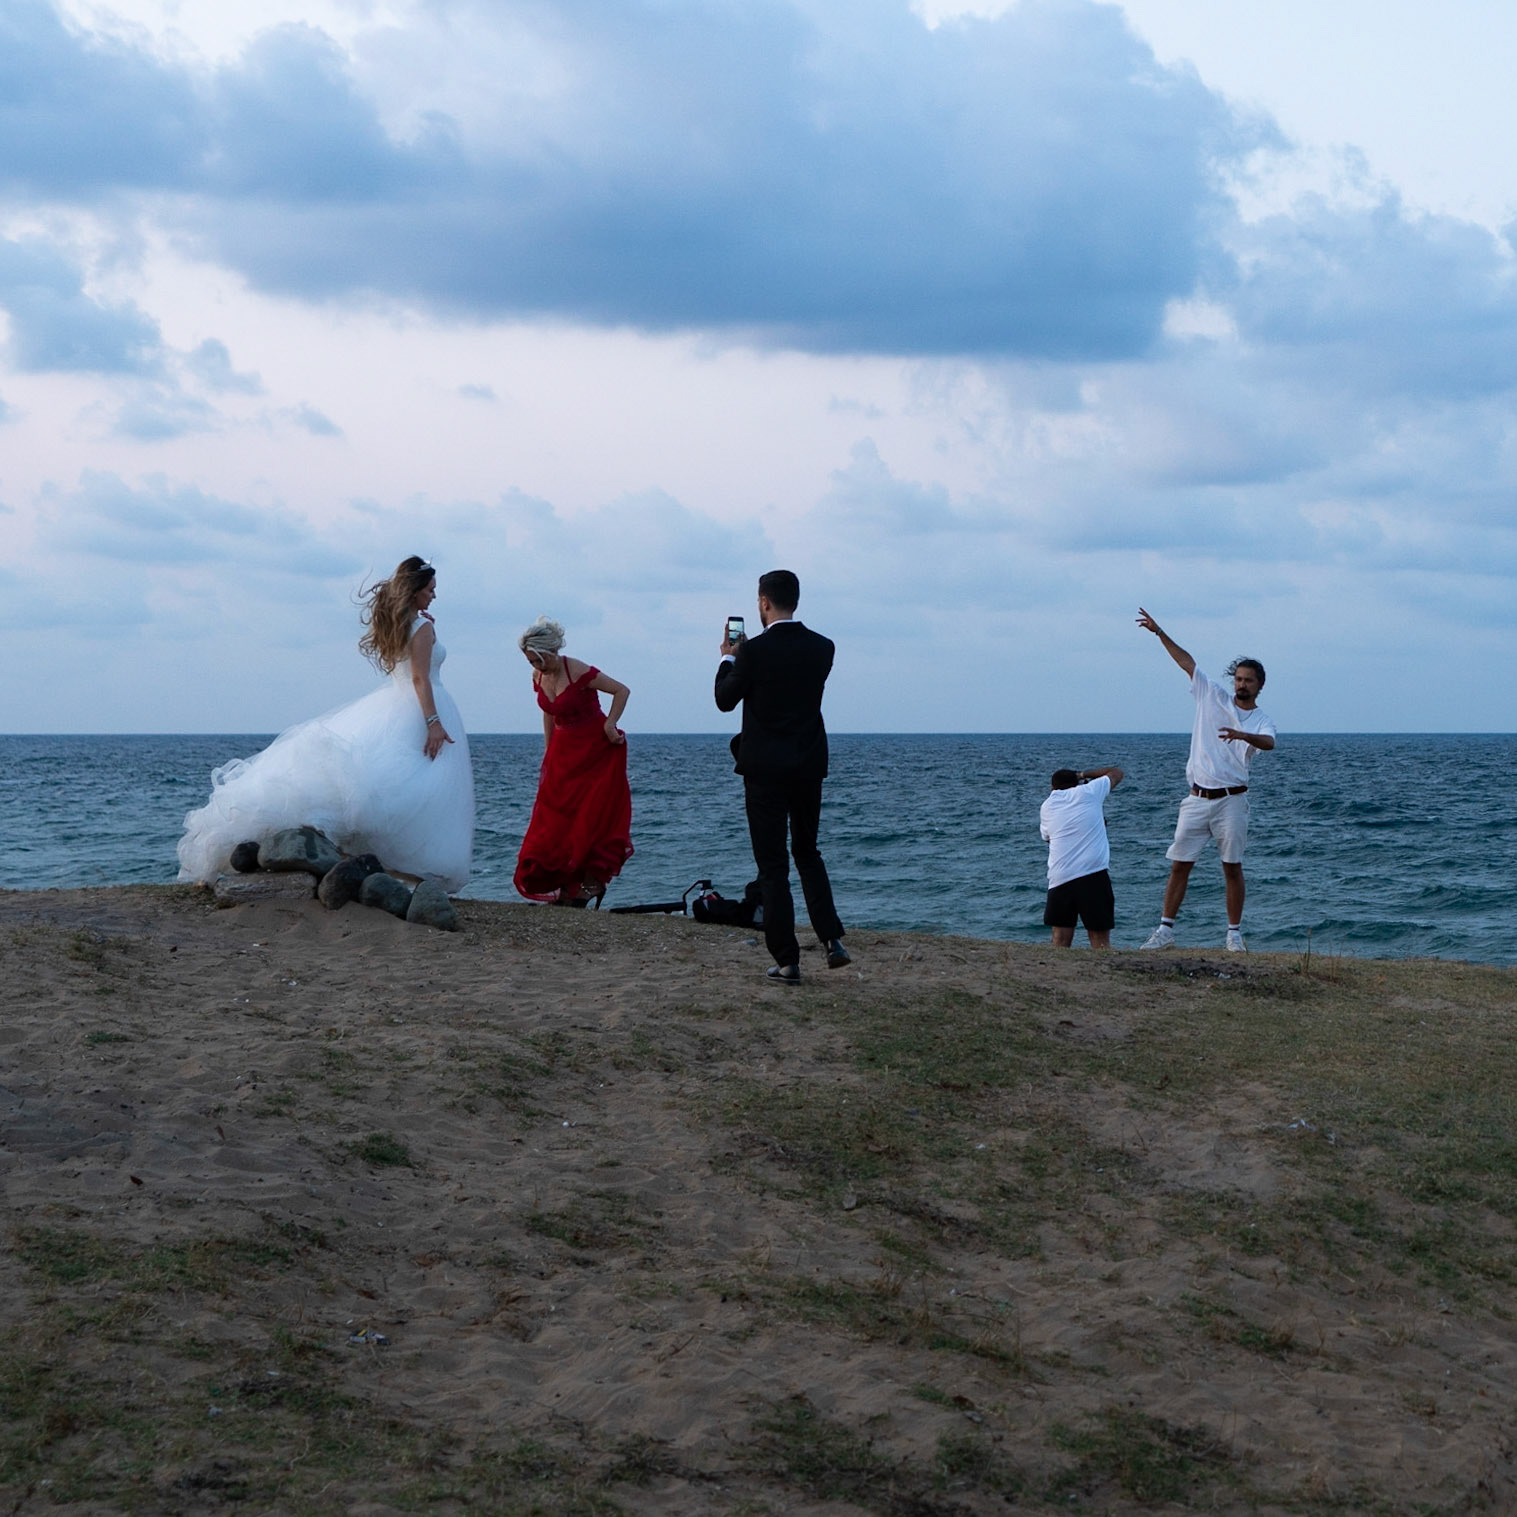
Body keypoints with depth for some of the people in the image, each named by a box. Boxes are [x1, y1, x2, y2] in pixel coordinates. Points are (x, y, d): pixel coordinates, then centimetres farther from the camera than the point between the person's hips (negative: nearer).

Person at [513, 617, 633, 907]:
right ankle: (565, 887, 4)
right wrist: (548, 753, 14)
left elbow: (622, 690, -15)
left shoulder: (578, 672, -20)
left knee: (590, 818, -7)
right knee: (554, 818, 1)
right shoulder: (539, 676, 0)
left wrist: (610, 725, -20)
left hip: (596, 750, -7)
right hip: (563, 752, 7)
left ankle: (587, 887, -1)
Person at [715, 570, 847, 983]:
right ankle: (832, 939, 7)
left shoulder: (753, 650, -14)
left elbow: (725, 699, -2)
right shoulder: (822, 648, 0)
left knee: (772, 864, 2)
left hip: (765, 768, -5)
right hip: (810, 767, 5)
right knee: (807, 852, 21)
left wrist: (728, 658, 15)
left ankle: (786, 961, 1)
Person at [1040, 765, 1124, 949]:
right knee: (1101, 942, 0)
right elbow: (1116, 773, 24)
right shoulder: (1088, 792, 9)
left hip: (1059, 878, 2)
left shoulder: (1047, 806, 15)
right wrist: (1082, 774, 30)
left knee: (1060, 942, 7)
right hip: (1094, 875, -2)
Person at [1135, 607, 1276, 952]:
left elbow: (1268, 742, -23)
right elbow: (1186, 661, 8)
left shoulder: (1262, 721, 1)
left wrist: (1242, 735, -42)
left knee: (1232, 868, 1)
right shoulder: (1213, 696, 8)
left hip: (1231, 800, -2)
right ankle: (1165, 930, 5)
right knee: (1179, 865, 2)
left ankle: (1234, 934, 9)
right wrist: (1159, 632, 4)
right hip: (1198, 798, 2)